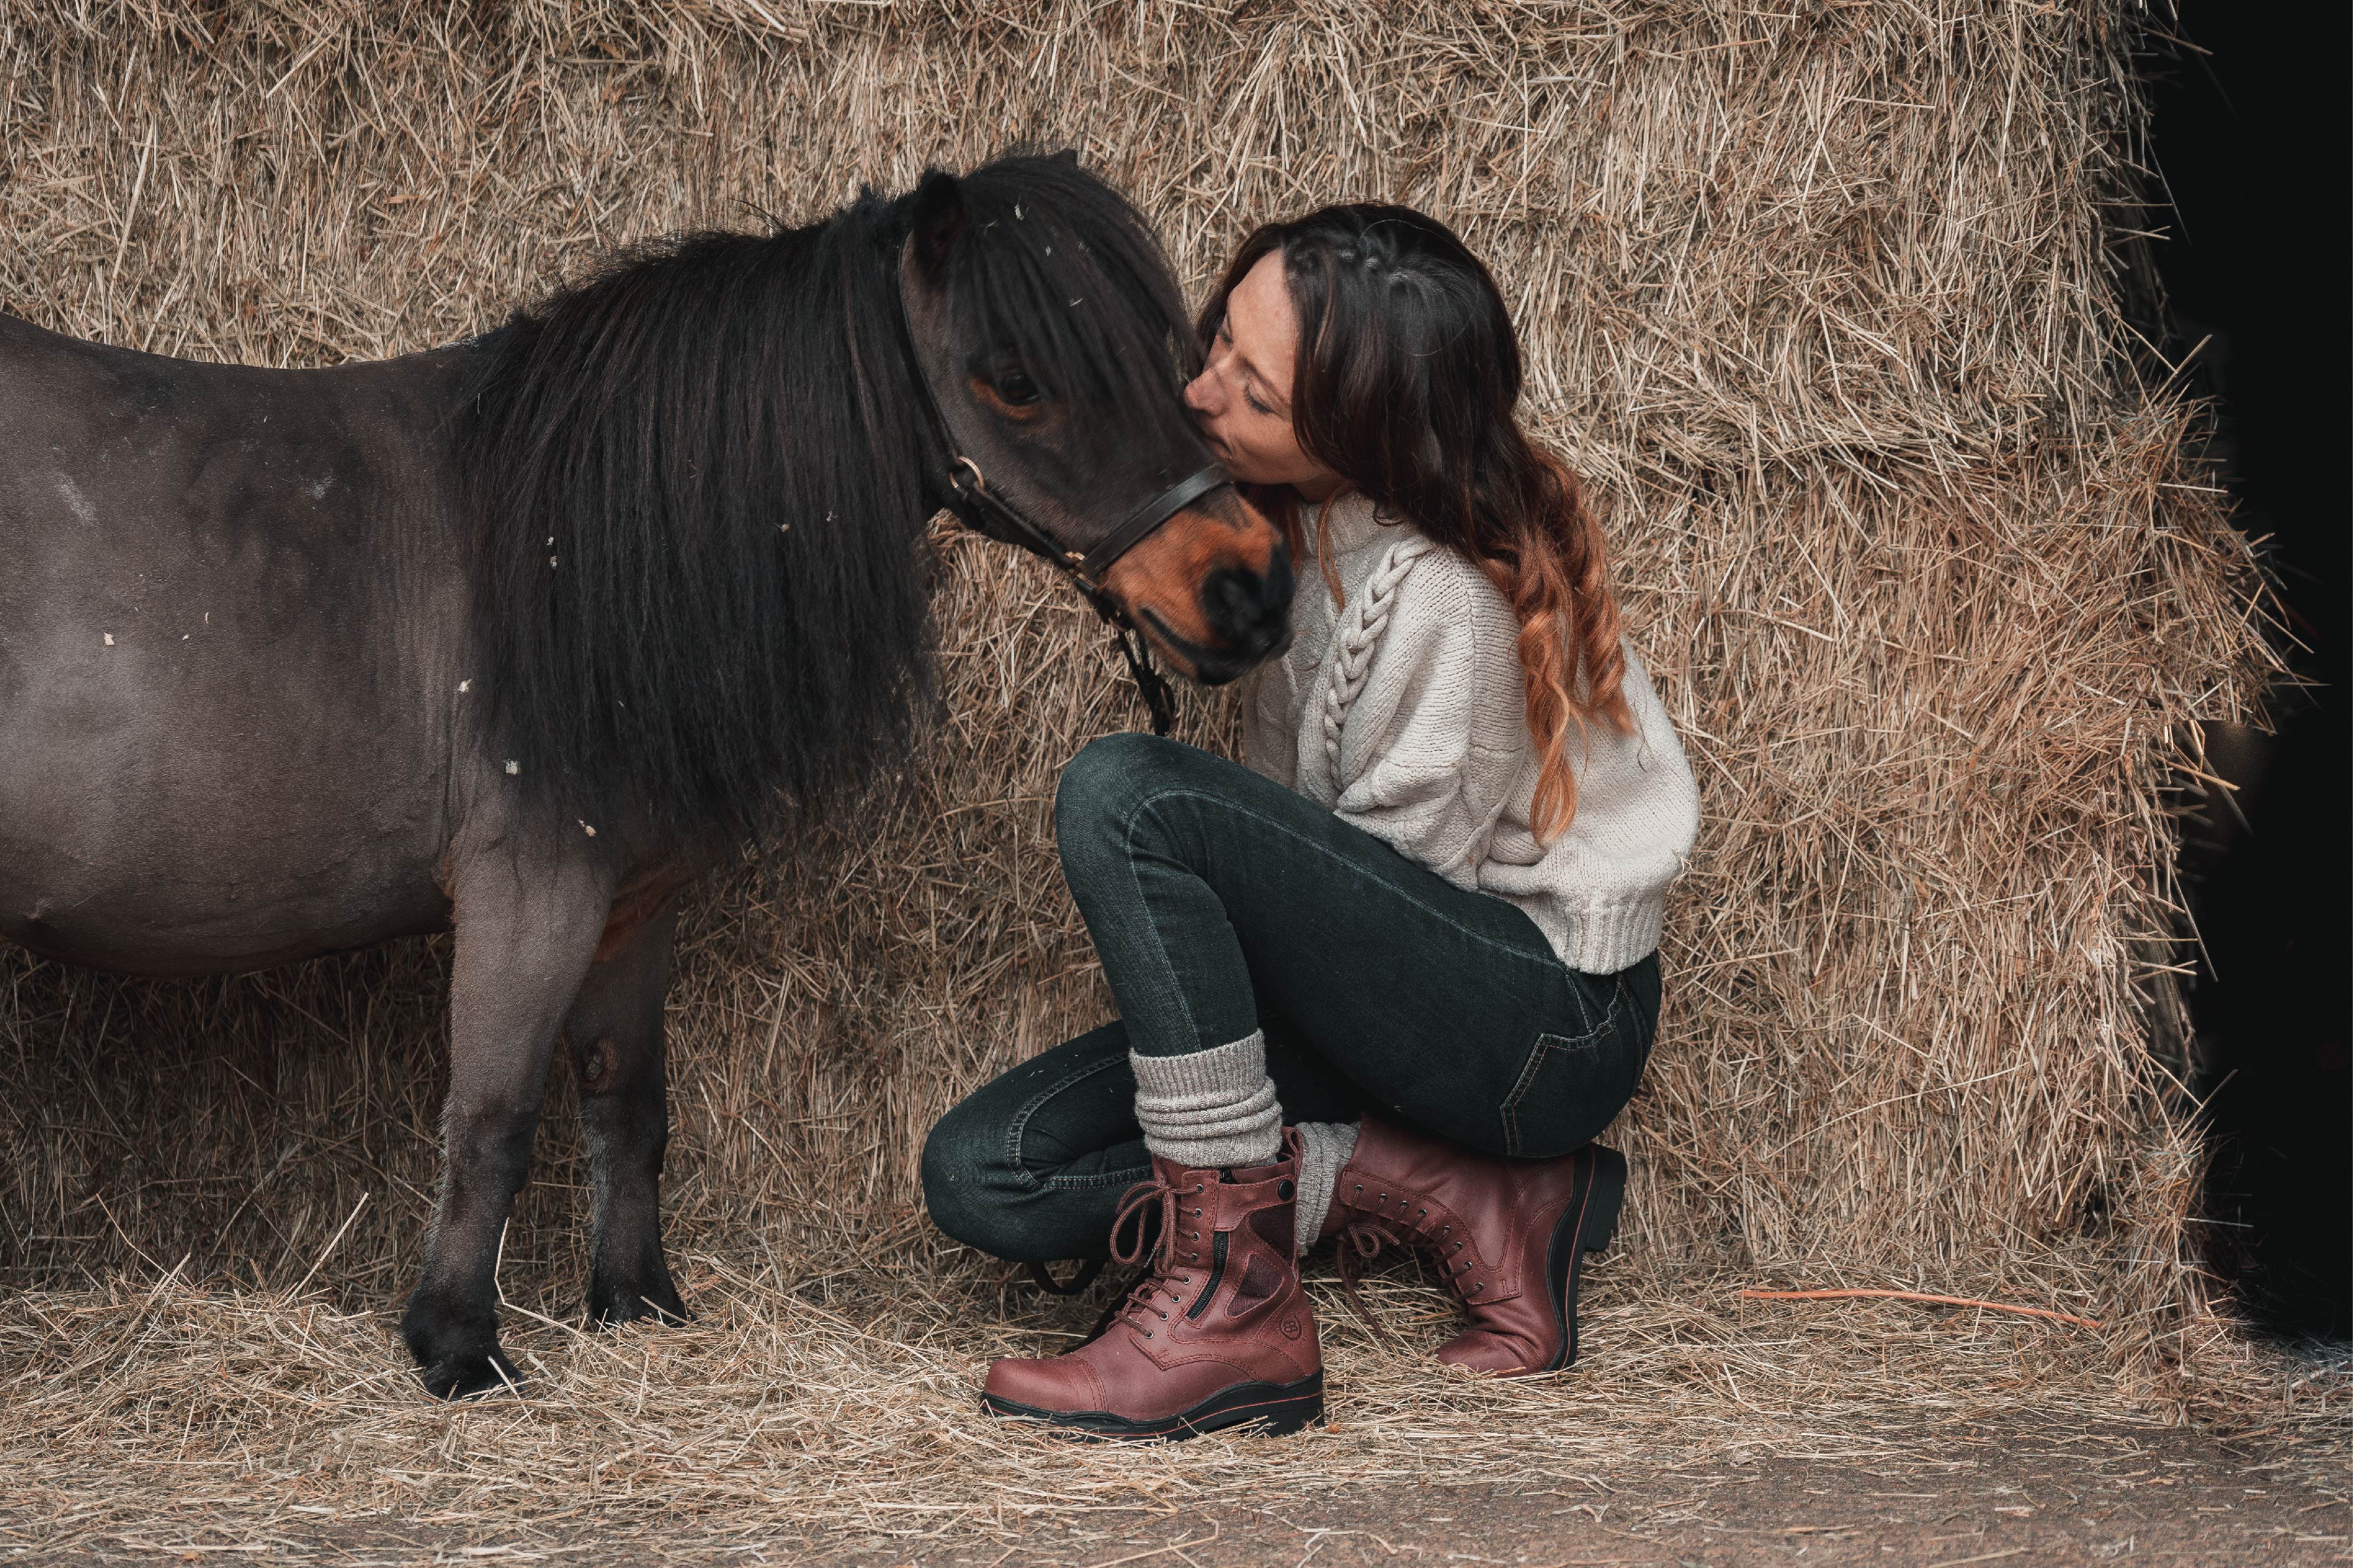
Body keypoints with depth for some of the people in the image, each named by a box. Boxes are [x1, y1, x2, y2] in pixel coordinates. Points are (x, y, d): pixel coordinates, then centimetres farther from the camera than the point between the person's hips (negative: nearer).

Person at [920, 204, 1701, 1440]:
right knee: (983, 1174, -7)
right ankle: (1449, 1193, -7)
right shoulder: (1298, 511, -3)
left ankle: (1232, 1302, -25)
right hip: (1386, 983, 9)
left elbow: (1386, 879, -16)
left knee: (1123, 793, -29)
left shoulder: (1450, 602, -27)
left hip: (1545, 1016, -9)